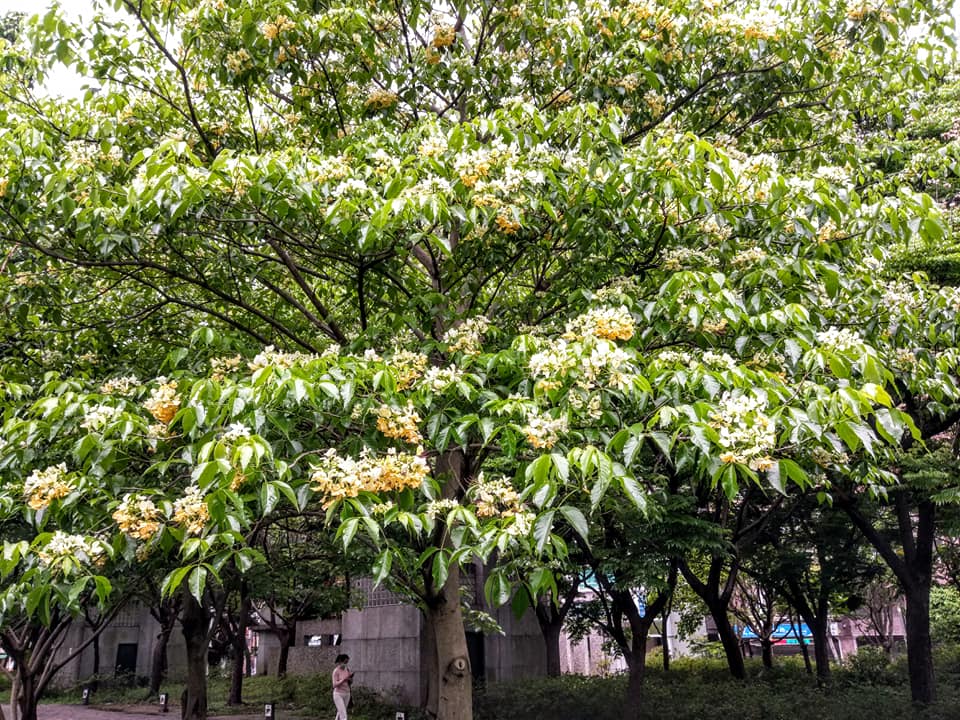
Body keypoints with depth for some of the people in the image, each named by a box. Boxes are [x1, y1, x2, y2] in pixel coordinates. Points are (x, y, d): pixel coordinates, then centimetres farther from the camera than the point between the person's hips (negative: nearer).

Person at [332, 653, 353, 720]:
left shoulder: (347, 669, 3)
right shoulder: (336, 671, -15)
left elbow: (351, 682, 8)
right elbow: (335, 685, -19)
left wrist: (351, 678, -15)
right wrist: (344, 679, -30)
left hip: (346, 694, 7)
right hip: (338, 694, -7)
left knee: (340, 713, 18)